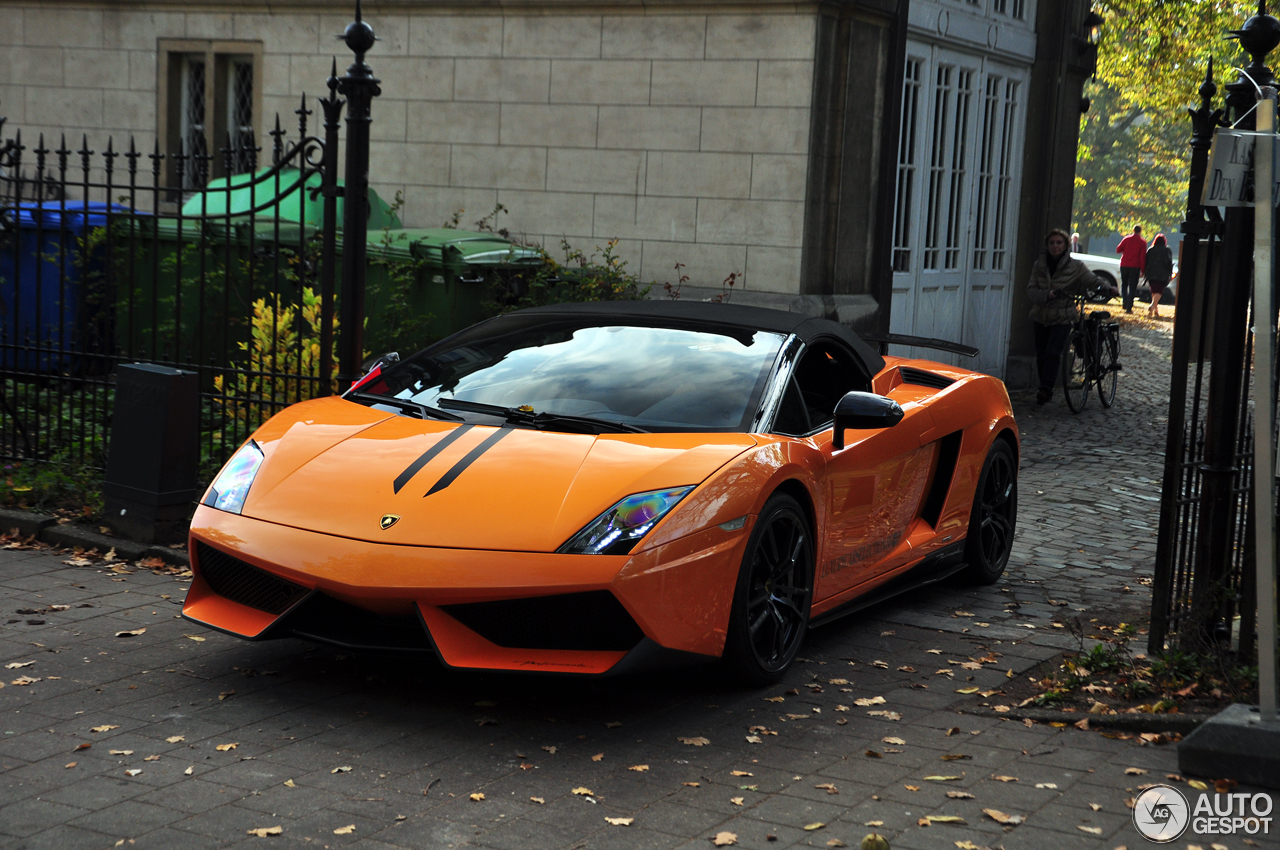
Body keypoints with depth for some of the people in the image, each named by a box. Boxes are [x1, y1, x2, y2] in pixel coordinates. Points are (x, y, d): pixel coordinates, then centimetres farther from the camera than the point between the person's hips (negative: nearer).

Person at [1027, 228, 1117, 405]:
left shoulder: (1074, 266, -3)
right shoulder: (1039, 265, 3)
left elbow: (1092, 279, -6)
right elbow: (1031, 291, -2)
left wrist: (1108, 288, -25)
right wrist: (1046, 295, -20)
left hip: (1062, 318, -3)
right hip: (1041, 317, 3)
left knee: (1052, 353, -18)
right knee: (1041, 356, 6)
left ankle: (1046, 389, -16)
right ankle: (1045, 390, 19)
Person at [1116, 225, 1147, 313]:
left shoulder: (1127, 239, 3)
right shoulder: (1142, 242, -2)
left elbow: (1118, 250, 4)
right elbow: (1143, 257, -6)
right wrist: (1142, 270, -3)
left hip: (1124, 265, 2)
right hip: (1135, 266, -2)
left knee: (1124, 285, 17)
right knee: (1132, 287, 1)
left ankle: (1125, 304, 4)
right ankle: (1129, 308, -6)